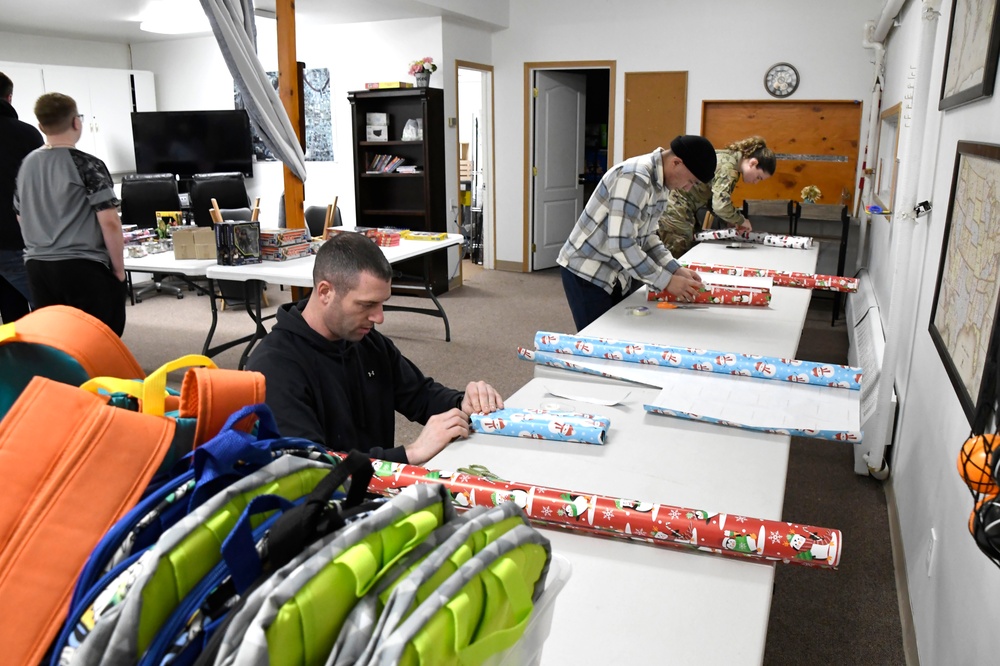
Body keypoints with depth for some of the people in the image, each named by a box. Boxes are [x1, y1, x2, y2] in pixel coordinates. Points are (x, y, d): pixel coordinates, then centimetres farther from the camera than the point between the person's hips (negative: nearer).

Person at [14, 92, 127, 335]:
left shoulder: (26, 165, 10)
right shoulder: (88, 165, -10)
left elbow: (21, 218, 18)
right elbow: (109, 222, -15)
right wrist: (118, 268, -5)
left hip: (37, 267, 7)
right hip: (83, 268, -6)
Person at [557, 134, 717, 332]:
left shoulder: (660, 183, 5)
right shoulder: (635, 177, -25)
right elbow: (620, 244, -29)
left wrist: (675, 269, 0)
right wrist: (666, 281, -22)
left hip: (618, 275, 9)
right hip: (587, 273, -9)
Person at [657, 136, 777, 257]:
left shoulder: (726, 159, 10)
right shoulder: (728, 166, -19)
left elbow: (714, 199, 18)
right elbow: (721, 206, -32)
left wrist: (732, 222, 7)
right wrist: (741, 220, -14)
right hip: (674, 215, -10)